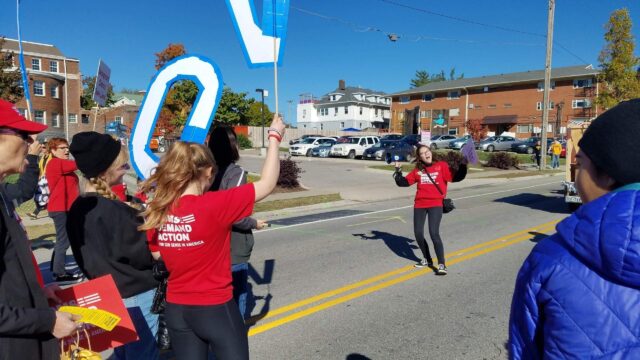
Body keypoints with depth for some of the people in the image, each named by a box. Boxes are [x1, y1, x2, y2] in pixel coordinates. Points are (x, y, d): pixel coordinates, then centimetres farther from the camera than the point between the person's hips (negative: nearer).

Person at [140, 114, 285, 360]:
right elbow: (267, 184, -16)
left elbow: (156, 256, 6)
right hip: (215, 309, -5)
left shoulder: (156, 211, -6)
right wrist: (275, 137, -7)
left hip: (175, 310, 6)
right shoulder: (214, 205, -24)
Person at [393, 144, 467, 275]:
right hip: (419, 205, 4)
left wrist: (463, 165, -16)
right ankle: (427, 259, 30)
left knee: (434, 233, -16)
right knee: (418, 234, 7)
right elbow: (404, 182, 9)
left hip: (435, 204, -4)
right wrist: (398, 170, -1)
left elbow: (455, 177, -7)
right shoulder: (417, 171, 10)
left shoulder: (441, 166, 1)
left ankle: (442, 264, -5)